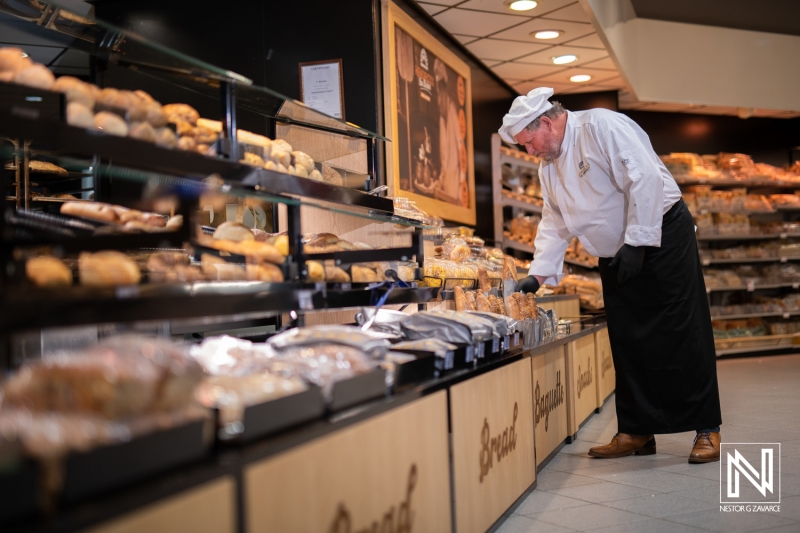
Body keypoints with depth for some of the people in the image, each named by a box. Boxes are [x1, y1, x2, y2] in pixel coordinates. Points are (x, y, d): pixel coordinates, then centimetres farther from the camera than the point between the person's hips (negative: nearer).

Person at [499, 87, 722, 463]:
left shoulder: (601, 127, -17)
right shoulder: (549, 167, 9)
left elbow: (645, 179, -24)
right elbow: (555, 224, 11)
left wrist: (636, 242, -24)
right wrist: (538, 275, 2)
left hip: (662, 236, -8)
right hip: (616, 257, 8)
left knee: (684, 334, -6)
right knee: (627, 342, 6)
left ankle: (707, 430, 2)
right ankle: (637, 432, 14)